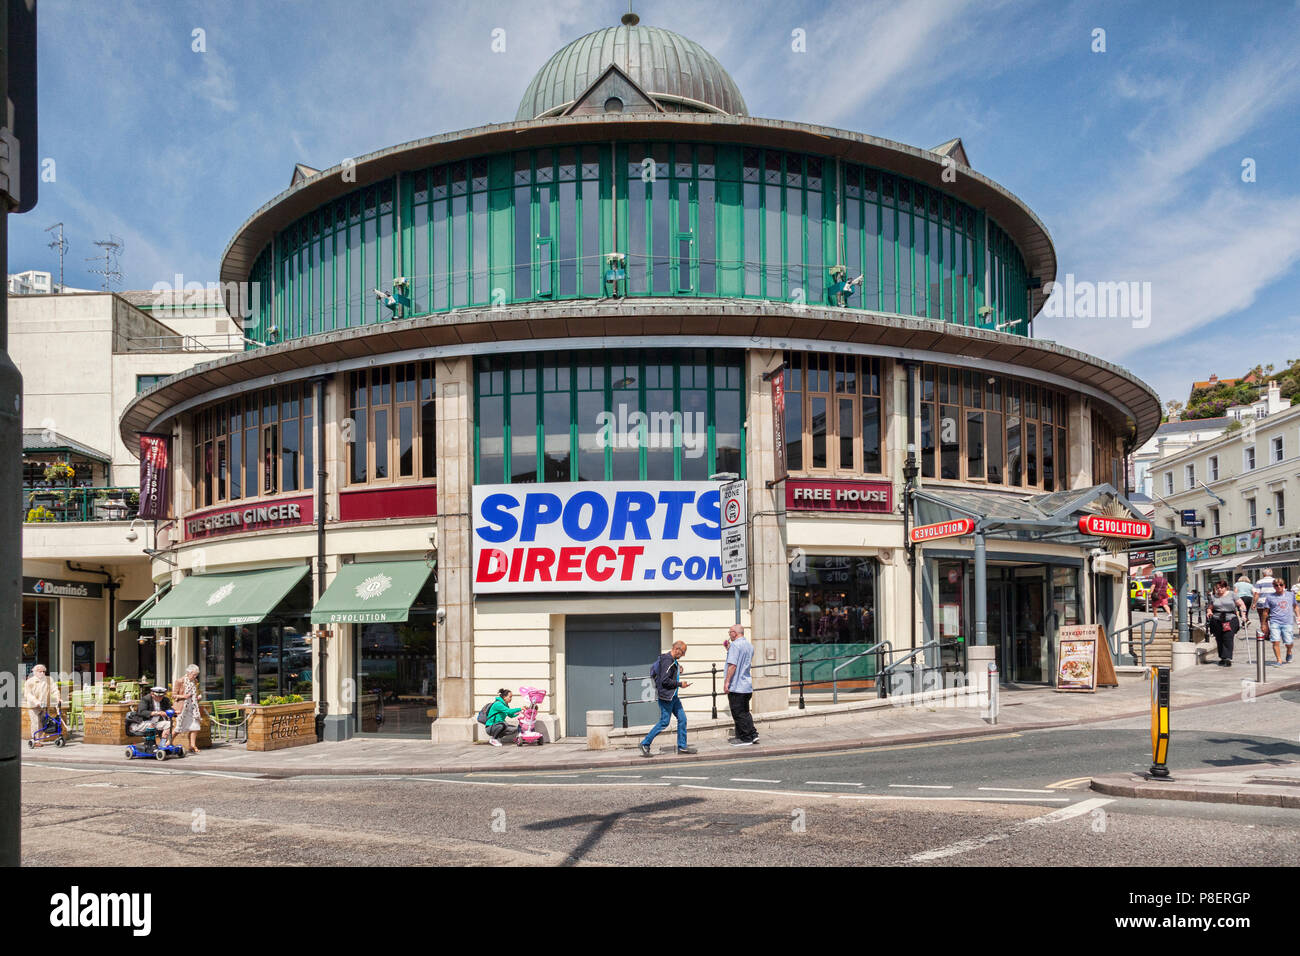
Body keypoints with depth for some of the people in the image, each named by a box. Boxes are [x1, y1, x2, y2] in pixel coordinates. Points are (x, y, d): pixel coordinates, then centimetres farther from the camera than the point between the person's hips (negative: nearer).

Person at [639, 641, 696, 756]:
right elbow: (665, 680, -23)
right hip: (666, 696, -10)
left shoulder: (673, 660, 13)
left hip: (673, 696, 10)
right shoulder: (667, 660, -19)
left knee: (682, 719, 7)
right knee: (664, 722, -5)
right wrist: (680, 684, -14)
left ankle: (682, 746, 13)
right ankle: (645, 744, 6)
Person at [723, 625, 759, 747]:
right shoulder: (750, 646, 14)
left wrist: (727, 681, -20)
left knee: (738, 714, -2)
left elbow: (732, 665, -22)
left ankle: (746, 739, 0)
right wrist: (729, 649, 25)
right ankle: (753, 735, 14)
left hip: (736, 686, -9)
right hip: (747, 686, 9)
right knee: (744, 712, 18)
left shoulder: (735, 645, -14)